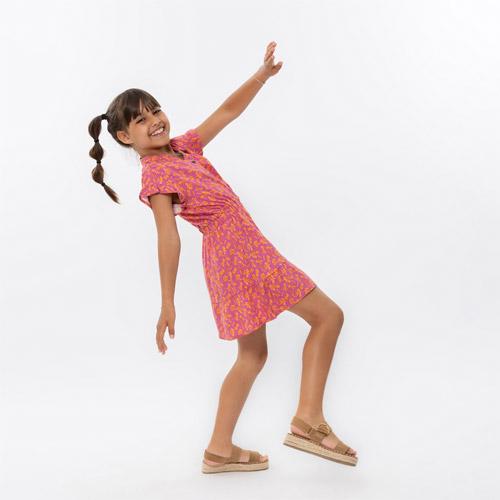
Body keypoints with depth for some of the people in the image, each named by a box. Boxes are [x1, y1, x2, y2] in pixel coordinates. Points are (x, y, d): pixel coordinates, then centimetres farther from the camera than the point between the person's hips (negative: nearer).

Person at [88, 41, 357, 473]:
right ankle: (309, 420, -2)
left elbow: (229, 111, 16)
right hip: (238, 252, -9)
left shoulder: (184, 146, 13)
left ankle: (220, 449, 20)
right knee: (328, 315, -2)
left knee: (252, 353, 15)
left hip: (246, 251, 9)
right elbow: (168, 238, -20)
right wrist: (168, 303, -22)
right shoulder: (155, 175, -11)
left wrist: (263, 74, 5)